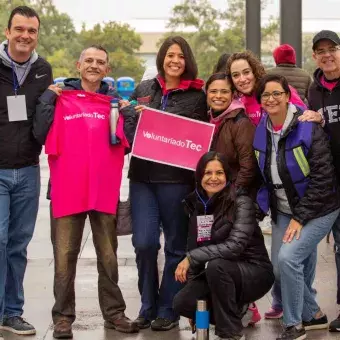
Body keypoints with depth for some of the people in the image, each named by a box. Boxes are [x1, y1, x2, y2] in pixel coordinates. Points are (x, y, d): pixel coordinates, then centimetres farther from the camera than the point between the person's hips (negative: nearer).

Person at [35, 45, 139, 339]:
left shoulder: (116, 99, 10)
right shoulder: (60, 94, 4)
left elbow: (127, 143, 4)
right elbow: (42, 134, -7)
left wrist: (127, 112, -8)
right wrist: (48, 99, -10)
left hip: (105, 187, 2)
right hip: (67, 186, -2)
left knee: (108, 255, 8)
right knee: (65, 255, 1)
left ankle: (114, 312, 17)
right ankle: (63, 316, 8)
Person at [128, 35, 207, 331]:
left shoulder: (197, 96, 3)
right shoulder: (143, 89, 12)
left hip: (177, 178, -2)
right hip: (143, 176, 2)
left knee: (176, 246, 5)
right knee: (144, 243, -5)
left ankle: (167, 310, 18)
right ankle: (147, 306, 14)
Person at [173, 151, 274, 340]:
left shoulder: (241, 202, -17)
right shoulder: (196, 204, 0)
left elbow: (235, 246, -29)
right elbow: (194, 245, 7)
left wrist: (191, 258, -29)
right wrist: (192, 284, -2)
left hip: (254, 272, -6)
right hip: (216, 275, 6)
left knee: (215, 266, -34)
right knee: (182, 303, -16)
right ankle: (235, 311, 11)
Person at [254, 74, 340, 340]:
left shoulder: (308, 128, -18)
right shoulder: (260, 131, 0)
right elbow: (262, 176, 13)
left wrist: (300, 217, -20)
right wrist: (266, 205, 5)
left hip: (316, 209, -6)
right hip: (283, 211, 6)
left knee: (288, 257, -21)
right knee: (280, 268, 1)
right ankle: (313, 315, 25)